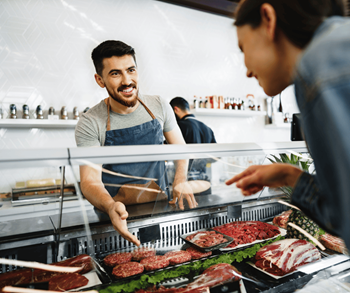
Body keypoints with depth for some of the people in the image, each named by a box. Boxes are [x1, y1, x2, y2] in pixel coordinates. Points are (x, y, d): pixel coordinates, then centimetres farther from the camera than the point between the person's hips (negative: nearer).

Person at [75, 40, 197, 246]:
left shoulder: (159, 106, 0)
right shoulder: (90, 124, -10)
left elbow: (180, 148, 10)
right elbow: (90, 181, -15)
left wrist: (180, 180, -10)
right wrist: (110, 207, -37)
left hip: (160, 208, 3)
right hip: (117, 216, -3)